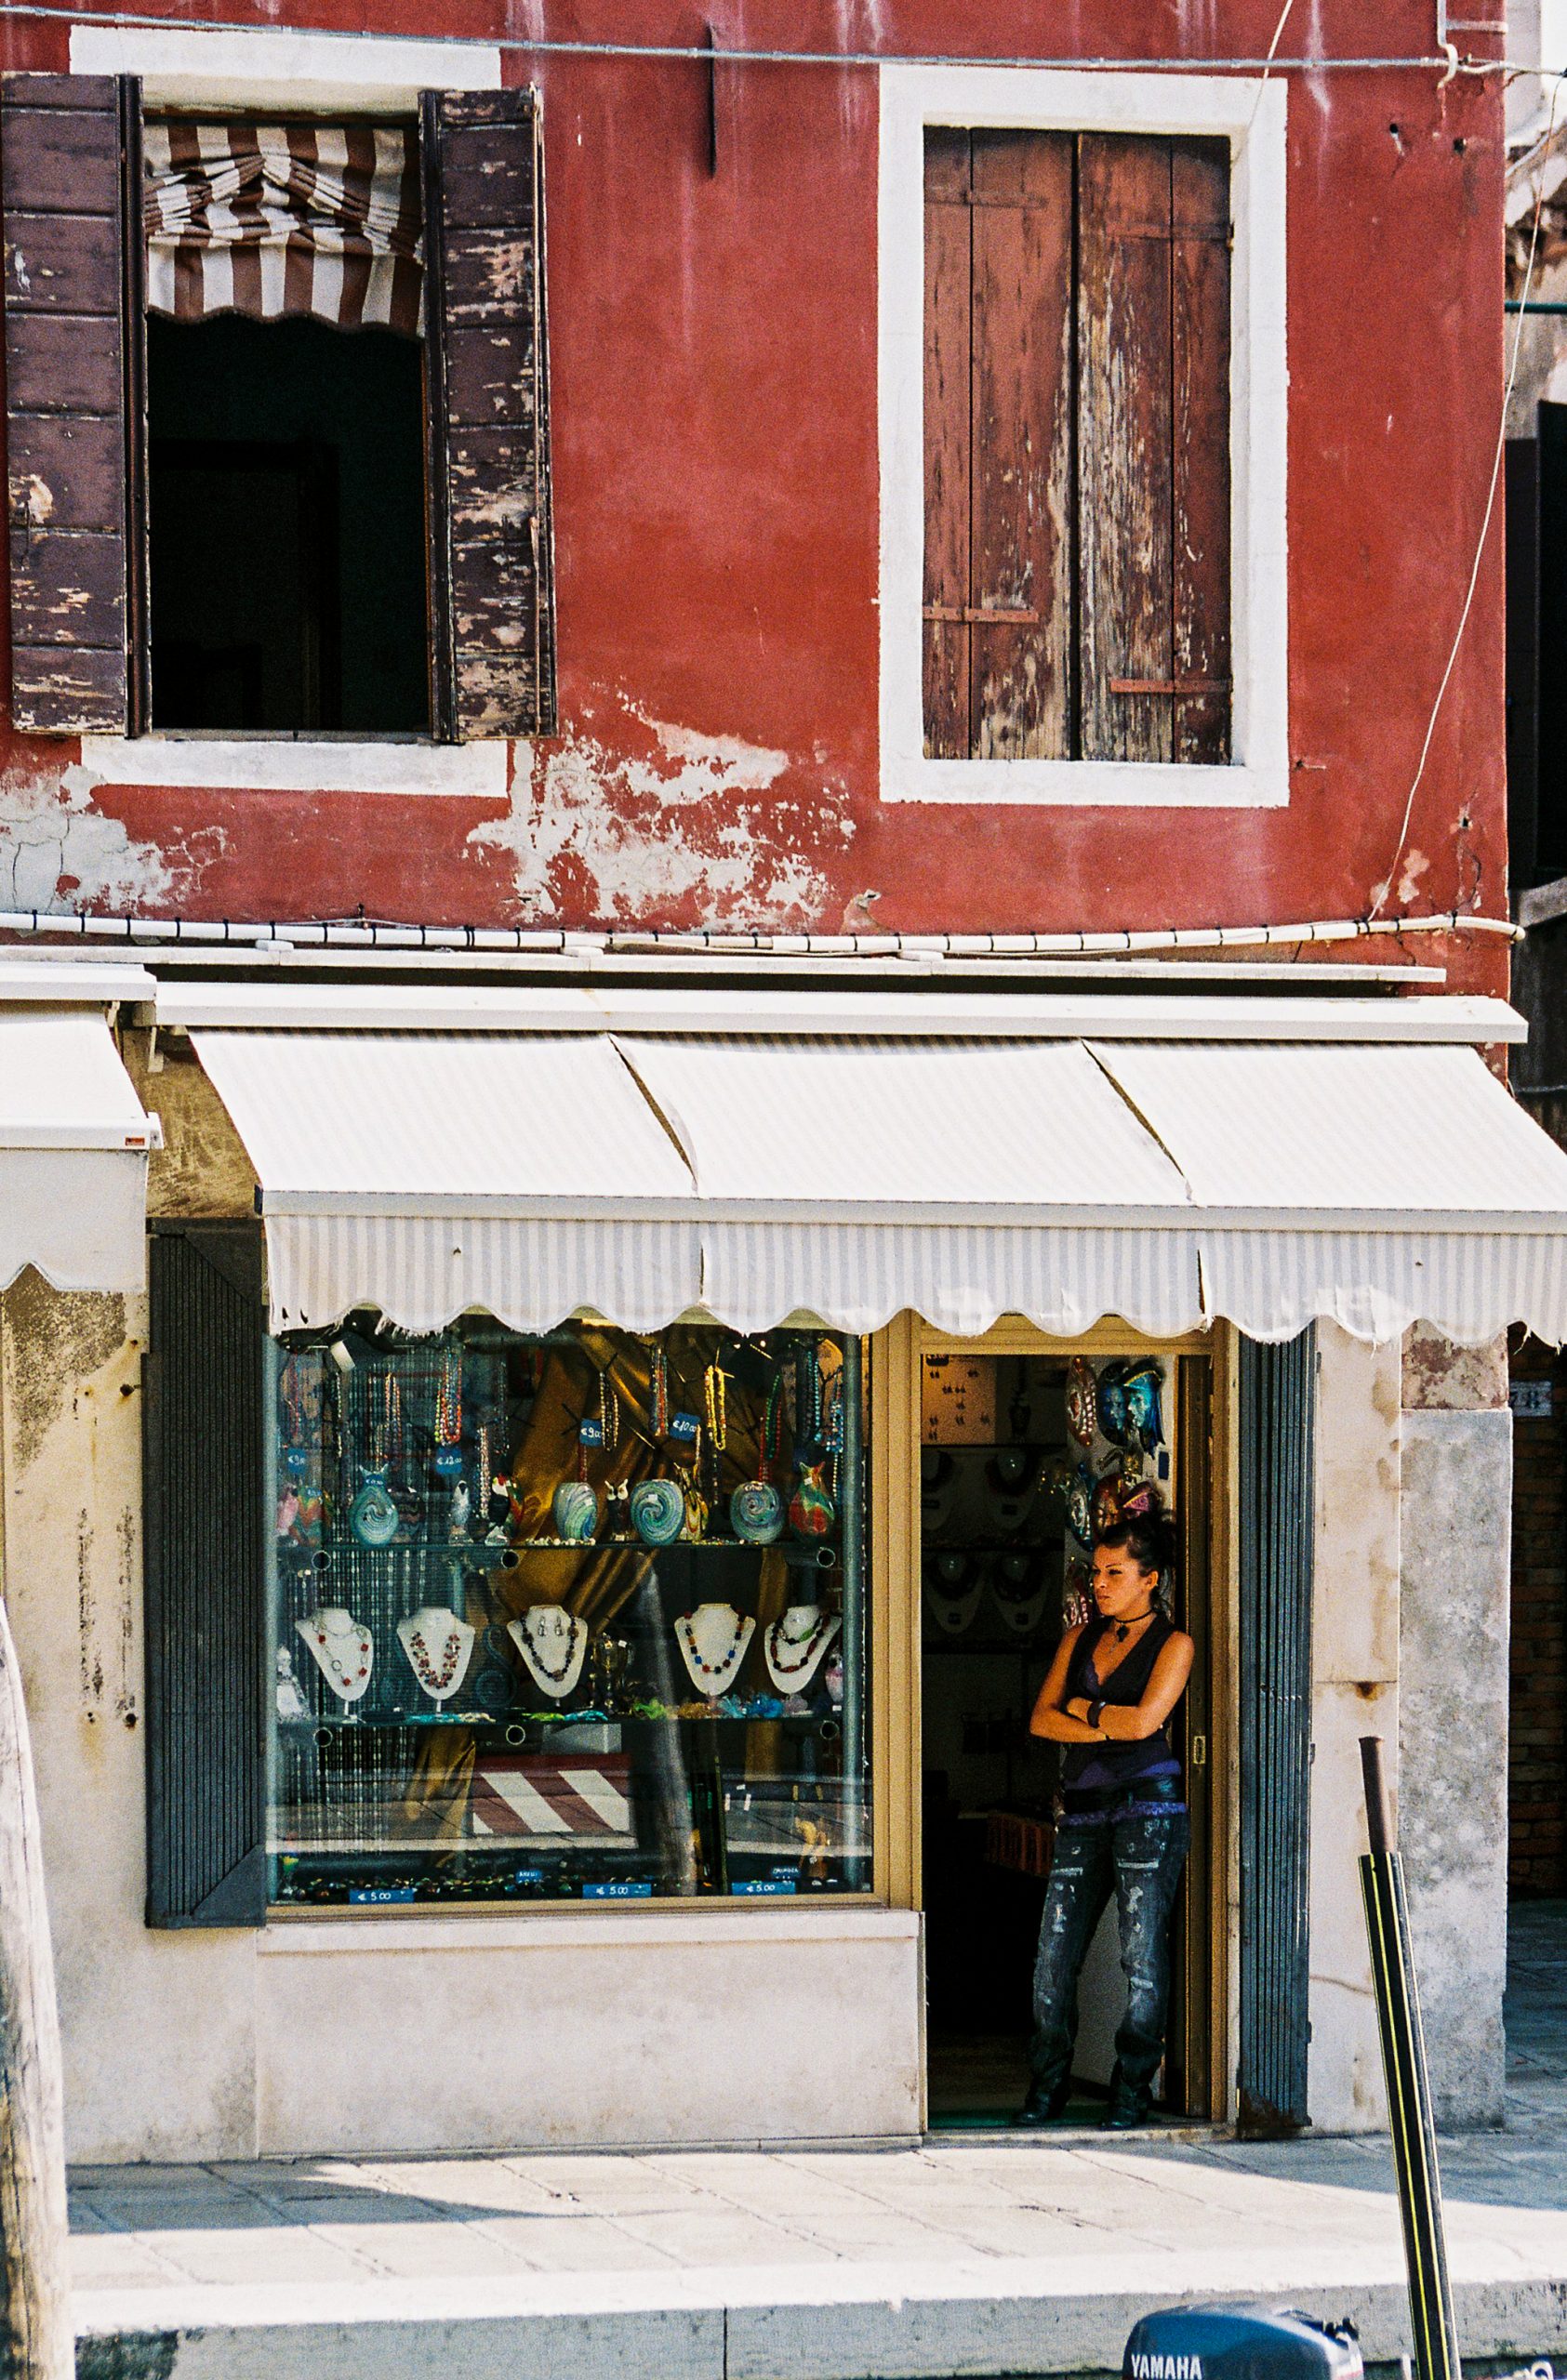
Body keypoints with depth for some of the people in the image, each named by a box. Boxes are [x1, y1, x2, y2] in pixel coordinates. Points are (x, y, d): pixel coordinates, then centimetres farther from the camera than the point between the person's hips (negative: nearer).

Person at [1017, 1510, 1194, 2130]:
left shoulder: (1173, 1644, 3)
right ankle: (1047, 2090, 10)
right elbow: (1042, 1719, 9)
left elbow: (1144, 1720, -11)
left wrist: (1083, 1710, 3)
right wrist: (1111, 1725, -5)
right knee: (1054, 1955, 0)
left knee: (1142, 1955, -5)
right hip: (1084, 1809, 5)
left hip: (1148, 1802, -5)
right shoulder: (1080, 1638, 18)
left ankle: (1132, 2091, 3)